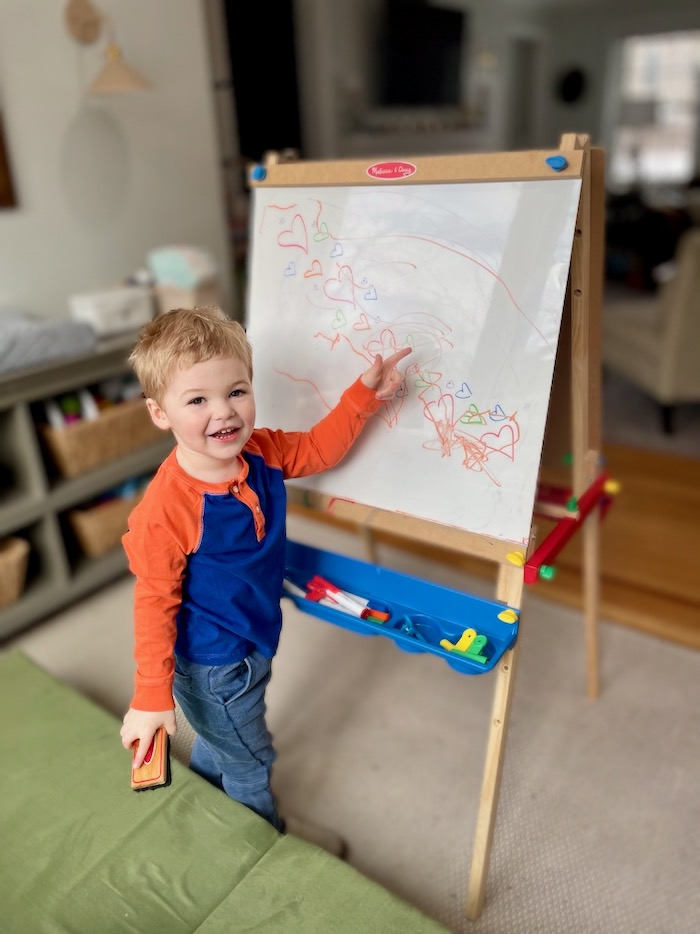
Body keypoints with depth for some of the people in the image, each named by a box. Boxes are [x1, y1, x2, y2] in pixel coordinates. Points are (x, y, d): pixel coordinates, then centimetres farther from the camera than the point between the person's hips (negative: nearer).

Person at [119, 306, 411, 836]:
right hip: (212, 669, -7)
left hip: (254, 643, 7)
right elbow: (155, 602, -26)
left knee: (219, 743, 34)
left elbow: (319, 449, 0)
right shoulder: (164, 508, -35)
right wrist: (152, 697, -19)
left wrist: (365, 393, -11)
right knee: (250, 763, 19)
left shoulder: (262, 453, -16)